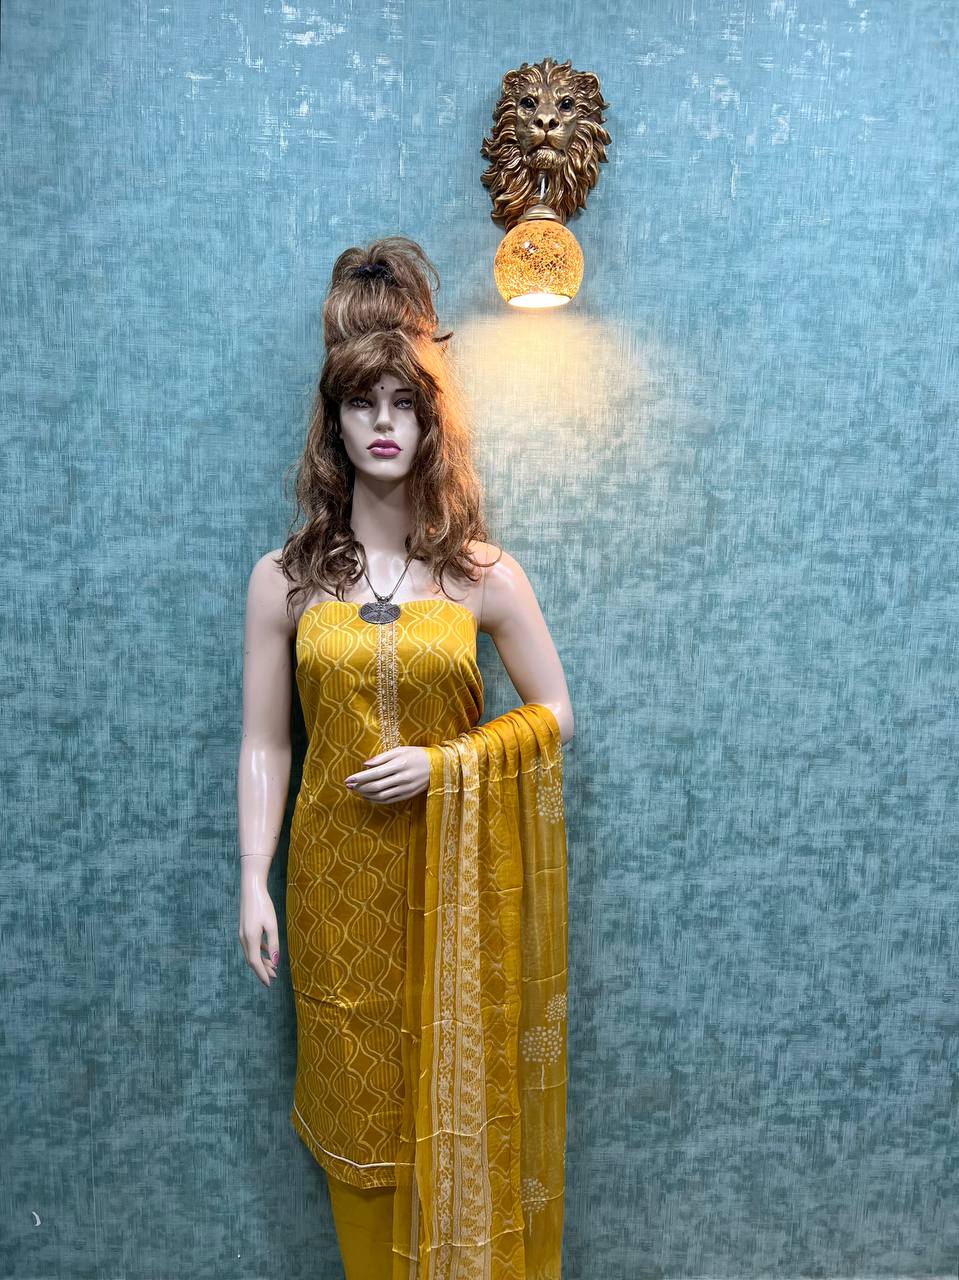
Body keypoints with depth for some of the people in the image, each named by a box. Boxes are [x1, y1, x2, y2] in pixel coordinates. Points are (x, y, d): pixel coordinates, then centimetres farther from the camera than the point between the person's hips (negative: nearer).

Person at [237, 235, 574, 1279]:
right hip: (339, 874, 1)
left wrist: (442, 764, -12)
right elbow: (264, 745, 1)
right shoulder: (284, 579, -2)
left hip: (456, 873, 0)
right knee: (361, 1096, 14)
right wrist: (254, 884, -3)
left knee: (459, 1092, 12)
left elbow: (555, 715, 1)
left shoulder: (482, 575, -4)